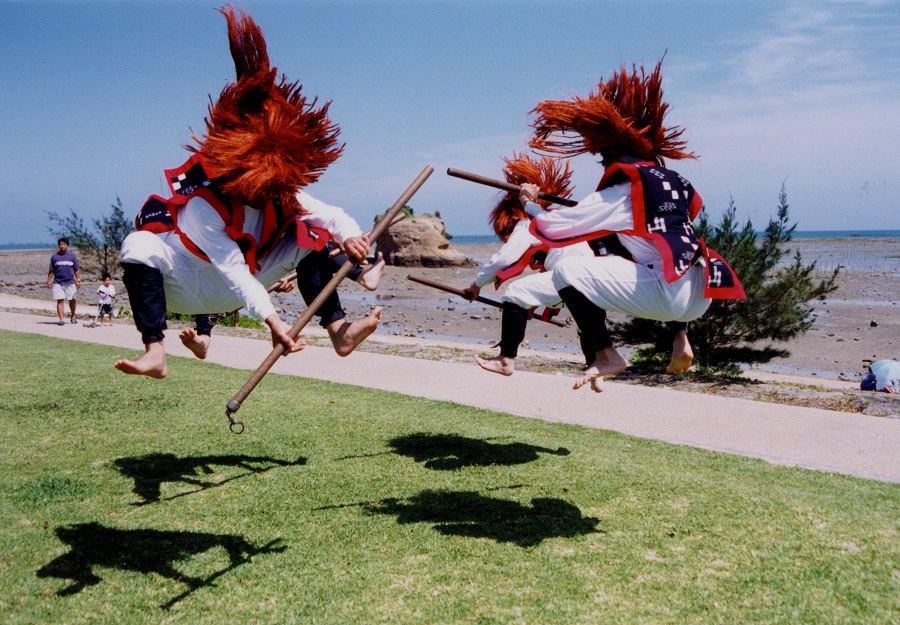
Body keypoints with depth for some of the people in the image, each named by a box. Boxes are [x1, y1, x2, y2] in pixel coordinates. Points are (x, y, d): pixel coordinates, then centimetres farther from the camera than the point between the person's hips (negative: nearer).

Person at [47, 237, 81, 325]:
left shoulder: (72, 255, 7)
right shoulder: (54, 256, 7)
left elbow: (77, 270, 7)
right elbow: (51, 271, 10)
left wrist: (78, 280, 0)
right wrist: (49, 281, 4)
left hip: (70, 282, 0)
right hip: (58, 282, 0)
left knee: (72, 300, 8)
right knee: (60, 301, -5)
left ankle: (72, 316, 28)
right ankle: (61, 319, -7)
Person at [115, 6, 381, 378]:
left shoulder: (283, 196, -12)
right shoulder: (204, 205, -30)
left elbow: (331, 214, -17)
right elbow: (233, 271, -37)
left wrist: (349, 235, -40)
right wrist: (271, 318, -45)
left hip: (244, 281, 6)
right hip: (192, 284, -5)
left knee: (310, 236, -6)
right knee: (140, 247, -36)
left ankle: (338, 331, -13)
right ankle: (155, 354, -45)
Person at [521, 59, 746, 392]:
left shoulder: (618, 192, -1)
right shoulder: (672, 180, 16)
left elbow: (554, 227, 0)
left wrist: (530, 204, 21)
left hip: (668, 292, -7)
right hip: (701, 296, 8)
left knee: (567, 270, -5)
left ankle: (606, 356, -4)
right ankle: (679, 334, 24)